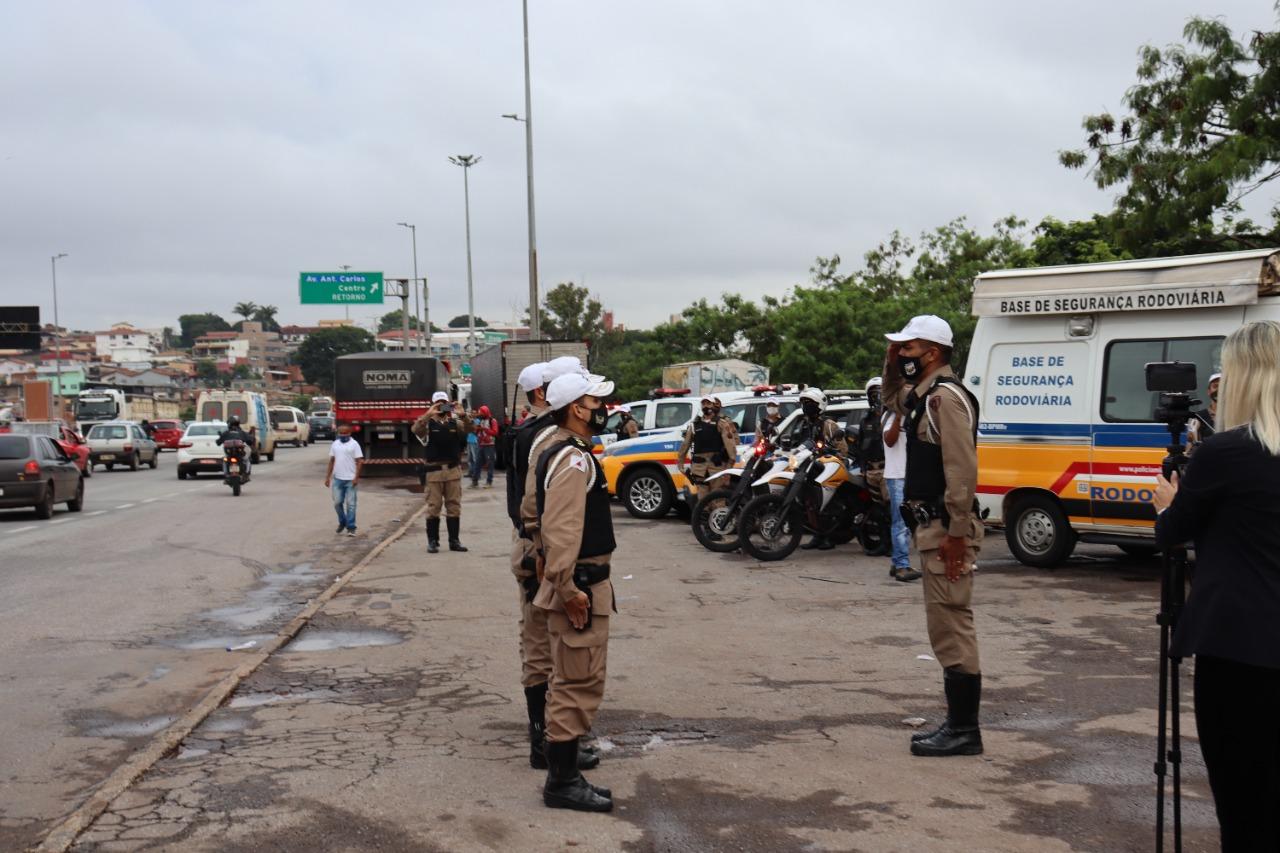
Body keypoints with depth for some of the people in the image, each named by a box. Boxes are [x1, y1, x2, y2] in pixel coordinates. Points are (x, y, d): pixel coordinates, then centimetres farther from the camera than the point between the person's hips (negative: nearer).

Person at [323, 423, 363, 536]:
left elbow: (359, 462, -7)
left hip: (350, 480, -4)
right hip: (337, 479, 4)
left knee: (350, 504, -2)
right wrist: (327, 477, 10)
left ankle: (351, 528, 3)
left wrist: (356, 477, -14)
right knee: (337, 502, 6)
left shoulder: (354, 444, -3)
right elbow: (331, 461, 14)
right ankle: (342, 522, 28)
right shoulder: (335, 444, 10)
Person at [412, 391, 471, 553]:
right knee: (433, 507, 0)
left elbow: (469, 429, -7)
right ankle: (432, 541, 6)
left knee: (454, 506, 6)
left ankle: (454, 540, 12)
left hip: (453, 470, 3)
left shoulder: (455, 423, 8)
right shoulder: (428, 423, 1)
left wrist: (463, 416, -24)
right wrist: (428, 414, -30)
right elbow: (416, 429, -19)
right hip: (434, 471, -3)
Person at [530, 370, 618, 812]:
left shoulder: (560, 451, 15)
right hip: (578, 585, -11)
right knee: (578, 684, -4)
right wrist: (568, 589, -24)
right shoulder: (573, 459, -19)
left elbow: (548, 521, 22)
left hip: (577, 583, 11)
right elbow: (562, 529, -27)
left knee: (573, 682, 17)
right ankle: (562, 782, 3)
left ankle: (564, 771, 26)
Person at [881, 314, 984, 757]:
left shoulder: (946, 396, -15)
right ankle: (959, 724, 21)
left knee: (951, 625, -8)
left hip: (946, 528, -11)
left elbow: (961, 469, -22)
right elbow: (891, 399, 39)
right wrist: (892, 362, 20)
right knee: (947, 626, 13)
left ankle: (964, 730, -2)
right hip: (930, 526, 11)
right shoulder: (920, 394, 16)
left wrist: (956, 532, -24)